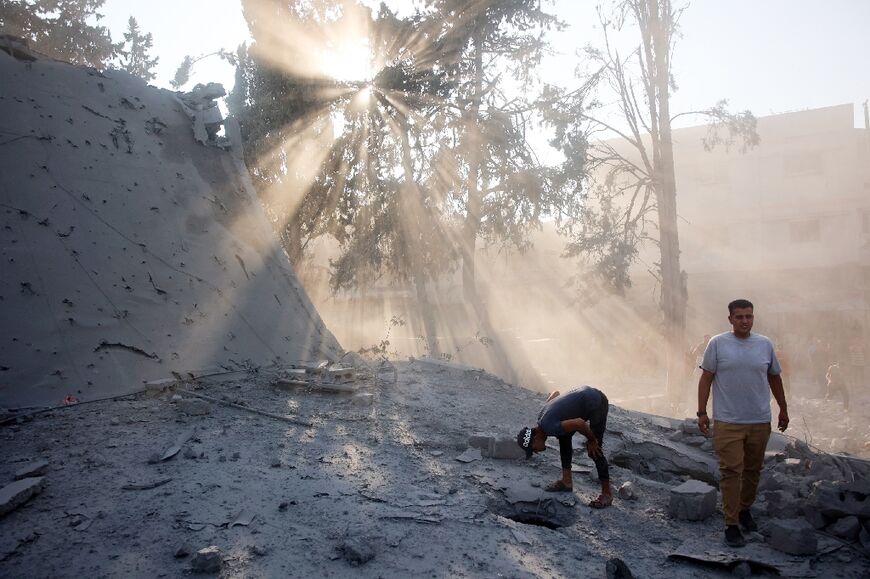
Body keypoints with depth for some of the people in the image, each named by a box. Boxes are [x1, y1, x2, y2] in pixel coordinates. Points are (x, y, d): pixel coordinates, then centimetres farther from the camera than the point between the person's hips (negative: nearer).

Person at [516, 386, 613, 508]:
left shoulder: (549, 427, -23)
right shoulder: (541, 416, 4)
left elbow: (579, 423, -30)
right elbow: (555, 392, 18)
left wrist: (592, 440, -14)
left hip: (597, 403, -10)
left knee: (594, 450, -8)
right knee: (564, 436, 13)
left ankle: (607, 493, 3)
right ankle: (567, 481, 21)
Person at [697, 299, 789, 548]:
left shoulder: (765, 344, 5)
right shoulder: (717, 344, -4)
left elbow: (775, 378, 15)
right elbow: (706, 378, -2)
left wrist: (783, 410, 18)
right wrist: (702, 412, -6)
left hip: (760, 422, 4)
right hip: (728, 422, -4)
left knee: (753, 470, 15)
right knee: (731, 471, -4)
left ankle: (744, 509, 35)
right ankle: (731, 525, 2)